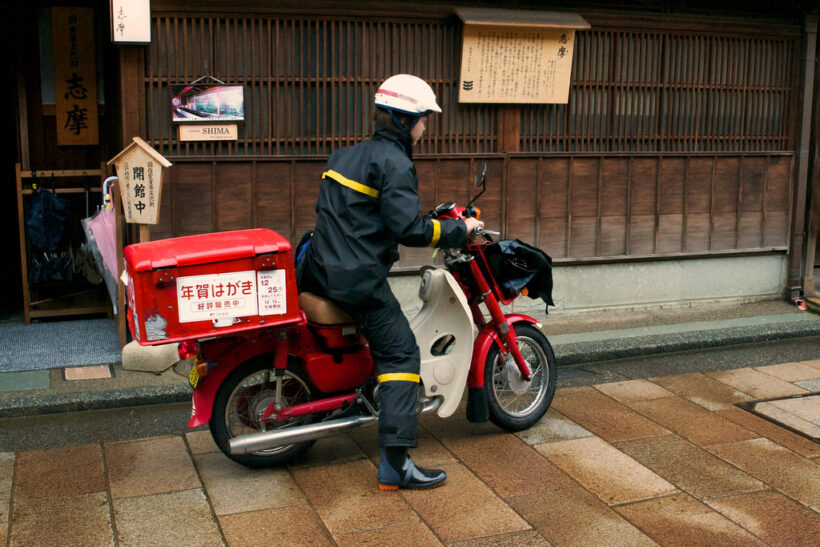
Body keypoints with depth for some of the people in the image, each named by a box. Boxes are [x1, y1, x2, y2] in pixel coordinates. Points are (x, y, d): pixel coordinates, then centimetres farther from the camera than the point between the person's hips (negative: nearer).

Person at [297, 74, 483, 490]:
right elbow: (408, 228, -20)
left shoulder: (346, 155, 17)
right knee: (400, 355, -4)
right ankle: (395, 464, -9)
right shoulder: (394, 162, -10)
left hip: (318, 271, 8)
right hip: (359, 281, -8)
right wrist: (459, 230, -7)